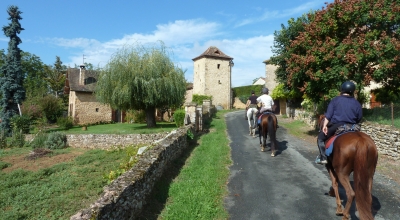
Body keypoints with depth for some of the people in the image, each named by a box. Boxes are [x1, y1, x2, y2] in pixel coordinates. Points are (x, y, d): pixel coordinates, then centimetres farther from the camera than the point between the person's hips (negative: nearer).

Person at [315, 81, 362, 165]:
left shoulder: (335, 100, 2)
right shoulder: (357, 104, 9)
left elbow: (328, 115, -6)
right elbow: (359, 119, 10)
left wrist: (324, 125, -8)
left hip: (336, 126, -3)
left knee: (320, 138, 13)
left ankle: (323, 157, 1)